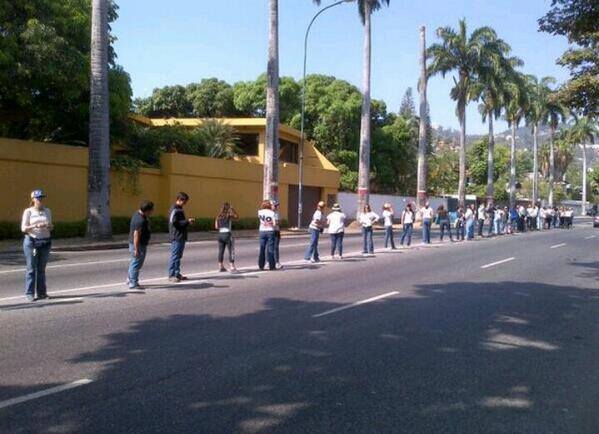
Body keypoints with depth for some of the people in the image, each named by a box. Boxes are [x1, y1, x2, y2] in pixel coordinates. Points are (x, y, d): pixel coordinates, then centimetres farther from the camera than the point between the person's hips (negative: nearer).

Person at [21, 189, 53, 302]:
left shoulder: (47, 211, 11)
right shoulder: (28, 211, -1)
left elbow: (51, 227, 13)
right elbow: (23, 228, -6)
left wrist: (49, 226, -10)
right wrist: (36, 226, -21)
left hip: (45, 242, 4)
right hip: (31, 242, -4)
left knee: (42, 269, 7)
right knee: (31, 269, -2)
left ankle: (41, 293, 12)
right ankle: (29, 294, 1)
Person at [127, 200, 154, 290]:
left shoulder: (138, 213, 6)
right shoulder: (141, 221, -26)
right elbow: (136, 235, -27)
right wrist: (136, 249, -25)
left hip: (139, 244, 11)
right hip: (139, 245, -11)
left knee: (134, 262, 21)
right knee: (136, 263, -2)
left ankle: (130, 279, 34)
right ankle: (133, 283, 5)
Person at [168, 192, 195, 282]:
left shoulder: (180, 209, 17)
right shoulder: (174, 210, -13)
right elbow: (173, 222, -22)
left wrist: (188, 222, 6)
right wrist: (187, 221, -19)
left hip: (181, 236, 10)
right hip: (176, 237, -10)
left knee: (178, 256, 13)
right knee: (175, 256, -6)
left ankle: (177, 273, 18)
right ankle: (171, 275, -2)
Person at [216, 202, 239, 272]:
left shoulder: (218, 216, 7)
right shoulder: (229, 215, -6)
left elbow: (216, 227, 8)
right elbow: (237, 217, 10)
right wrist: (233, 210, 6)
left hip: (220, 234, 5)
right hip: (227, 234, -5)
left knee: (221, 251, 11)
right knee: (231, 251, 0)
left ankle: (221, 267, 17)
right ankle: (232, 267, -3)